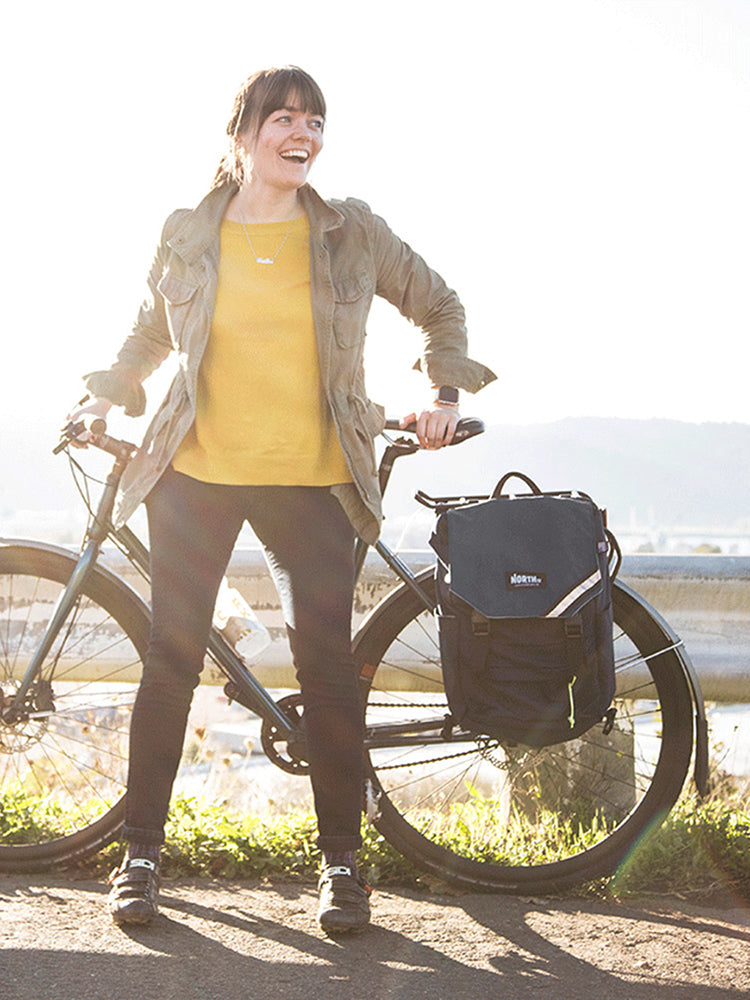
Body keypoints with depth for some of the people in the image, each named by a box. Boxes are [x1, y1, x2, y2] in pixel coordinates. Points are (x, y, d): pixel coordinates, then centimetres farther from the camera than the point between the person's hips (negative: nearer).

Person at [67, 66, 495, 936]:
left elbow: (439, 306, 16)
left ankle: (341, 859, 10)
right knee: (171, 657, 1)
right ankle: (140, 853, 14)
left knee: (326, 659, -5)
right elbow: (150, 332, 21)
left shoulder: (352, 233, 3)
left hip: (310, 480, 0)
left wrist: (445, 391, 6)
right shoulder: (187, 236, 4)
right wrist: (109, 393, 10)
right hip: (195, 472, 1)